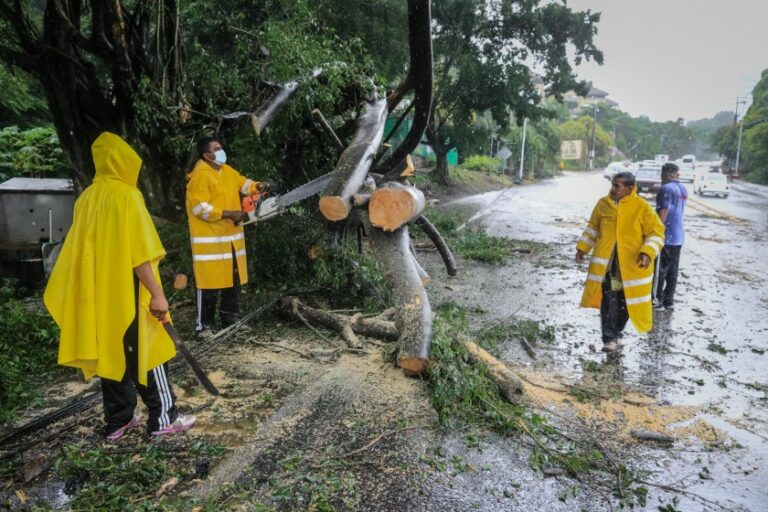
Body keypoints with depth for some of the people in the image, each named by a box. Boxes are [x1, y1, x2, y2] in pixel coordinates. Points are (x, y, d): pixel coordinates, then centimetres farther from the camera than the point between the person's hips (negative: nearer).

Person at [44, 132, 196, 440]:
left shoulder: (87, 198, 9)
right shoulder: (126, 195, -14)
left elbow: (82, 250, 13)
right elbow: (138, 253, -19)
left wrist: (92, 290, 21)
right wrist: (157, 293, -18)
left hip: (98, 293, 7)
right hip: (129, 293, -7)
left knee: (110, 354, 13)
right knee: (146, 354, 2)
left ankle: (117, 421, 21)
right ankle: (163, 418, 10)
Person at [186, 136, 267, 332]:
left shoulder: (227, 170, 11)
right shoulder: (200, 175, -15)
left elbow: (243, 183, 24)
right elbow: (200, 208, -21)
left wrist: (258, 187, 3)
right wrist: (229, 214, -20)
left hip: (231, 236, 9)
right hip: (210, 240, -9)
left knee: (234, 279, 15)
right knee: (210, 281, -3)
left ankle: (230, 318, 29)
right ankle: (204, 324, 8)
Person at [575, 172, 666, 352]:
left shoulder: (642, 207, -8)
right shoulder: (603, 203, 2)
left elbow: (656, 232, -4)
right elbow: (593, 227, 15)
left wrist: (648, 253, -19)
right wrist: (582, 248, 11)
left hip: (632, 263, -1)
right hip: (606, 261, 1)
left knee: (626, 301, 10)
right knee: (609, 299, -6)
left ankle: (615, 333, 30)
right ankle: (609, 338, 2)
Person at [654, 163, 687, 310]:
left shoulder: (666, 189, -15)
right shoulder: (683, 189, 13)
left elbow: (663, 212, -20)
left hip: (665, 236, -9)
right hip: (678, 236, 9)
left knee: (659, 270, -2)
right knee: (672, 270, 13)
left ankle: (657, 300, 2)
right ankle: (669, 300, 19)